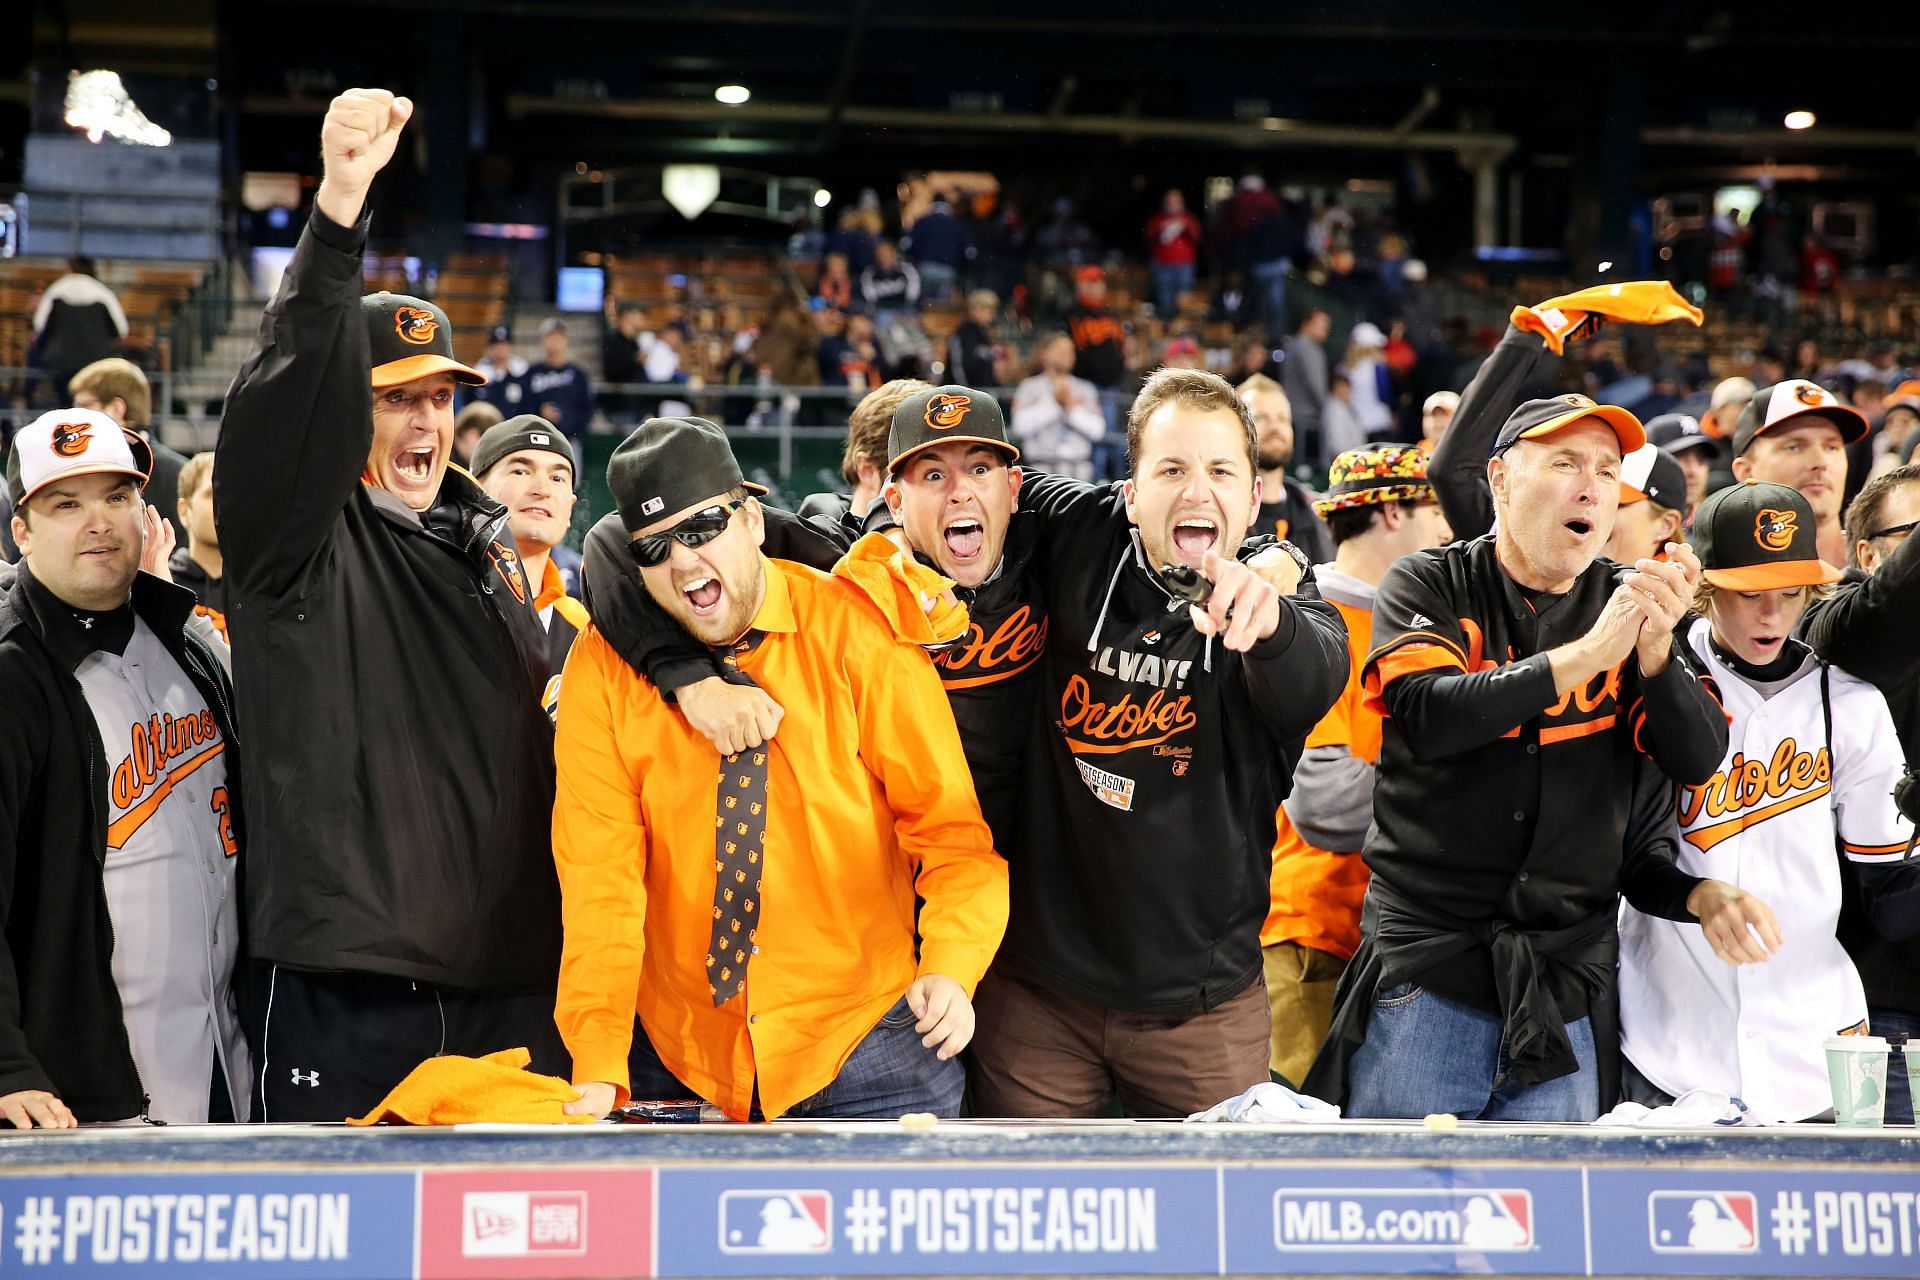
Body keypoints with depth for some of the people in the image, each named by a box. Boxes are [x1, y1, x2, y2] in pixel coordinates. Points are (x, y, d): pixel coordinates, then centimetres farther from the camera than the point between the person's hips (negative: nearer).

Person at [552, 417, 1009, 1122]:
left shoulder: (857, 633, -9)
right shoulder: (601, 667, -5)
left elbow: (949, 824, -9)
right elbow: (601, 873, -8)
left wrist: (950, 969, -27)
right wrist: (599, 1070, -17)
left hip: (859, 1043, -1)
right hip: (679, 1056, 1)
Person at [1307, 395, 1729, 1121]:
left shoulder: (1629, 604, 8)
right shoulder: (1430, 587, 1)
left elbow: (1699, 760, 0)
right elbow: (1427, 716, -17)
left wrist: (1655, 650, -18)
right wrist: (1583, 656, -23)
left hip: (1568, 983, 2)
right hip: (1426, 967, -2)